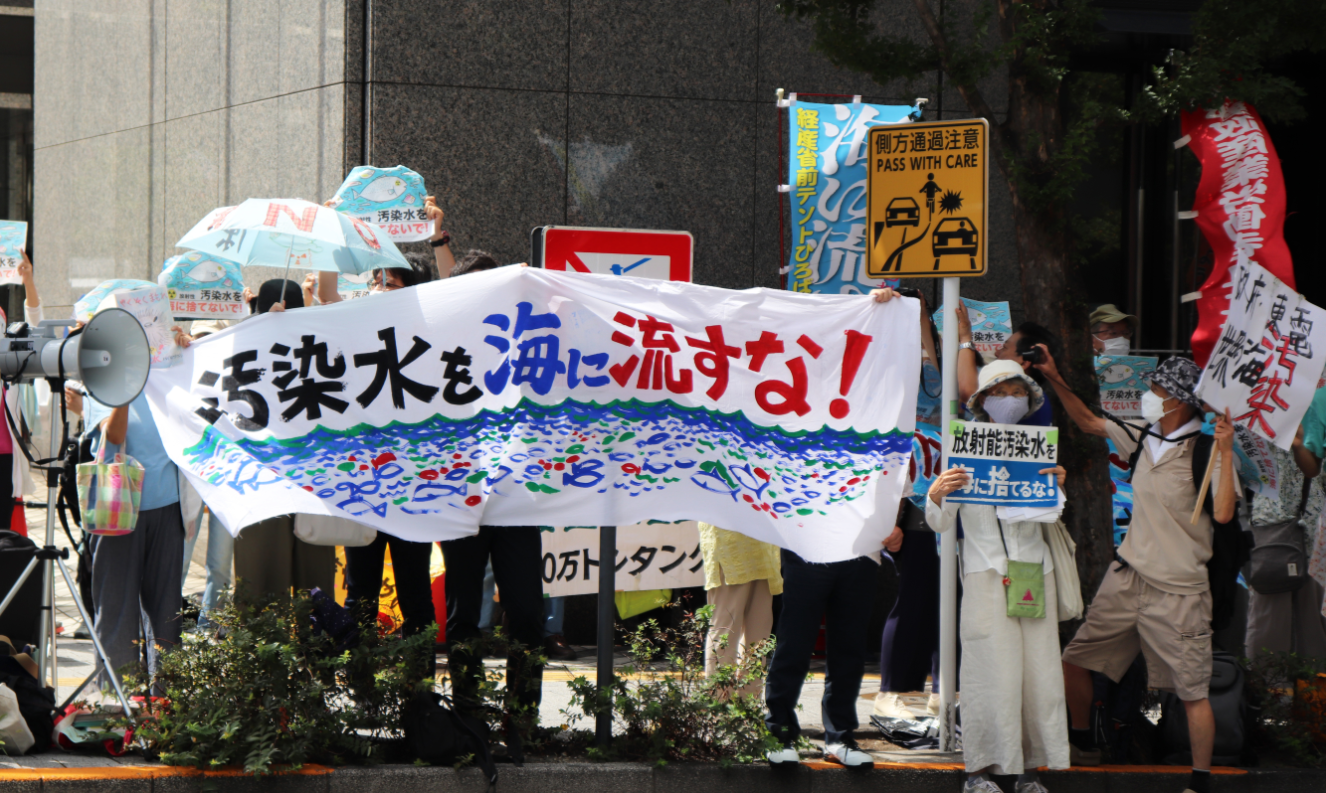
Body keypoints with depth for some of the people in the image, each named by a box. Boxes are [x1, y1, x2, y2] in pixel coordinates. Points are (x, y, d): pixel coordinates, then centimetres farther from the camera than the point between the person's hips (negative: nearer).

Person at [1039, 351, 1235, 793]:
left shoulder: (1207, 452, -14)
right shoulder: (1144, 438, 6)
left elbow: (1223, 513, -27)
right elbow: (1089, 422, 20)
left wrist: (1226, 452, -29)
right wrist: (1055, 379, 12)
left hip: (1178, 591, -7)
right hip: (1128, 578, 7)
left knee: (1193, 690, -6)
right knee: (1075, 661, 14)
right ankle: (1082, 745, 34)